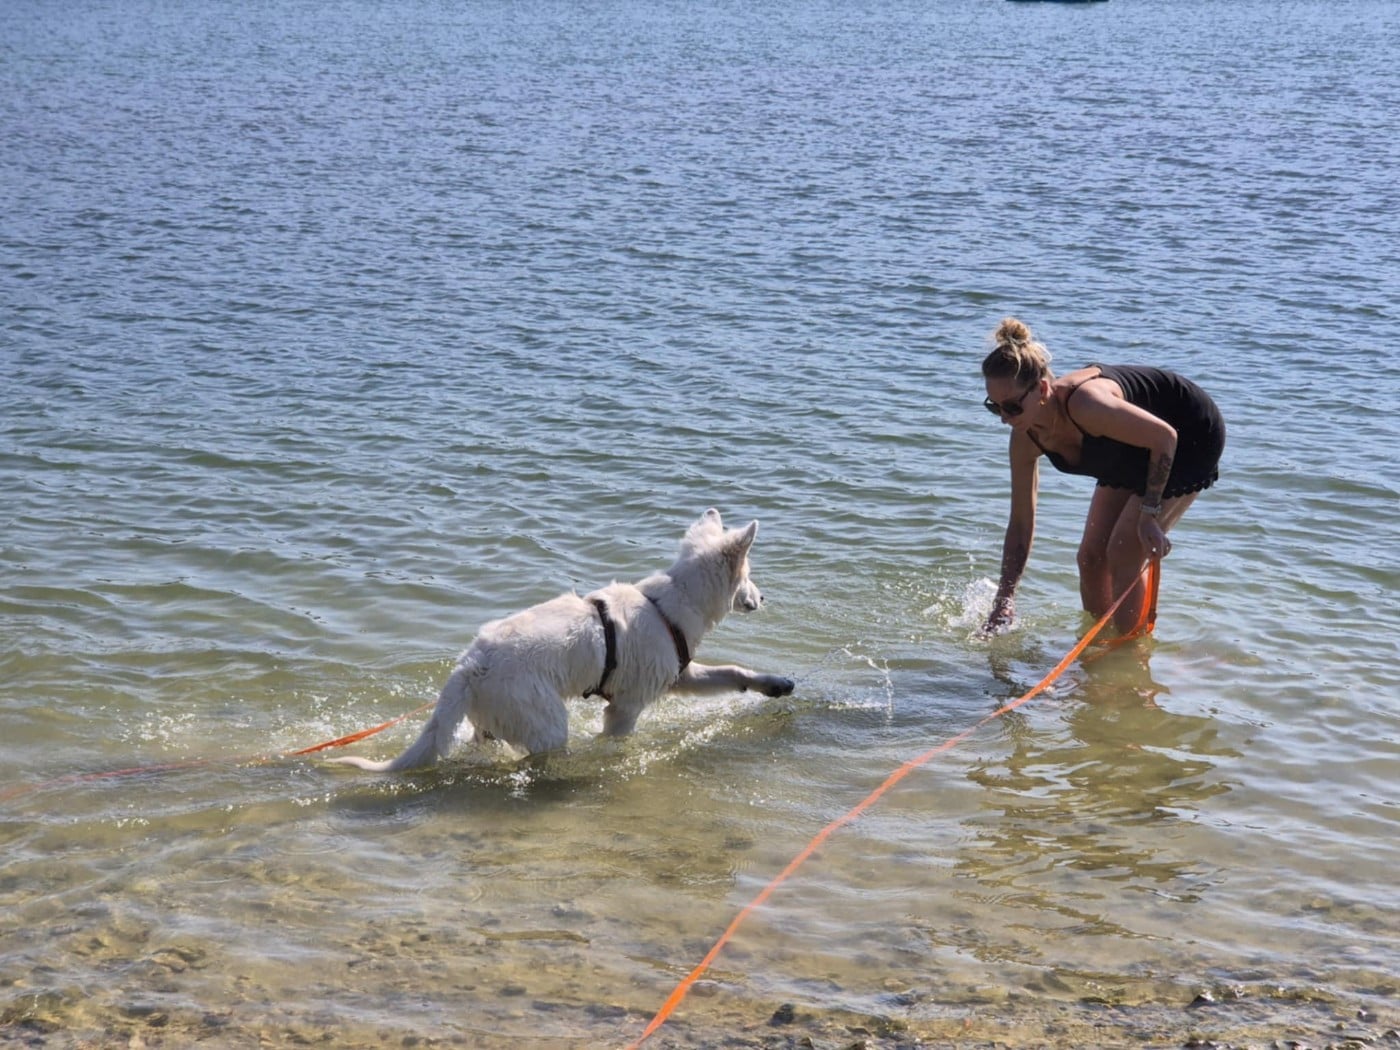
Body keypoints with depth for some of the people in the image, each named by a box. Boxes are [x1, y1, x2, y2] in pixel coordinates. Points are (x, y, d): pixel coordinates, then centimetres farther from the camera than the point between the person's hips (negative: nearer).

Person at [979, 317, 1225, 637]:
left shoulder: (1084, 404, -41)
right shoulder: (1026, 439, -16)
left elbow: (1164, 436, -30)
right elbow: (1021, 525, -6)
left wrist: (1148, 515, -26)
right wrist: (1003, 603, -5)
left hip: (1192, 438, -7)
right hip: (1134, 456, 7)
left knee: (1123, 554, -12)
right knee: (1091, 555, 4)